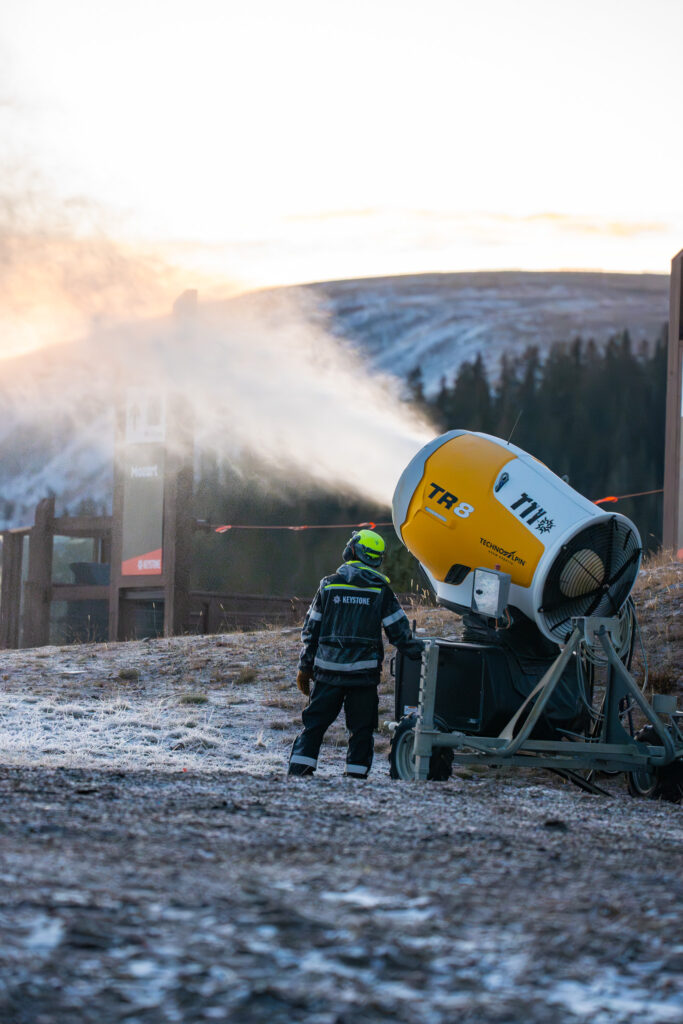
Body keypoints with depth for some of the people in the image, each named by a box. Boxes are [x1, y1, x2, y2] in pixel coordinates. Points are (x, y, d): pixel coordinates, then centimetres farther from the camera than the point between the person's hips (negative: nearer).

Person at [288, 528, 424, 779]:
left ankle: (299, 769, 0)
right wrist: (421, 654, 13)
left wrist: (305, 668, 13)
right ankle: (356, 773, 2)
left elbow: (311, 630, 7)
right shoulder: (381, 589, -1)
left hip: (329, 669, 1)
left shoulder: (329, 585, 3)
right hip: (364, 671, -1)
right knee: (361, 727, 7)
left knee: (315, 721, 7)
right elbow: (399, 631, 0)